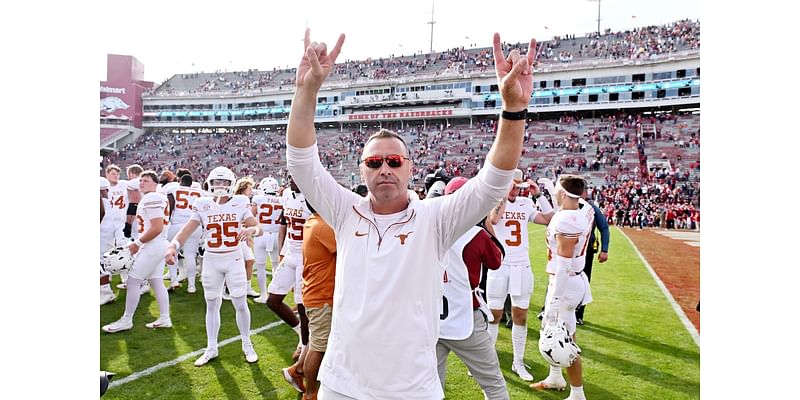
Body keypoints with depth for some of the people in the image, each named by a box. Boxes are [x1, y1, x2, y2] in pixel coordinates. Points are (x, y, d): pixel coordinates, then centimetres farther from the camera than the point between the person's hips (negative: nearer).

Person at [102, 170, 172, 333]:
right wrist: (140, 243, 11)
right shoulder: (158, 198, 14)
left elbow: (157, 228, -23)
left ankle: (126, 320, 8)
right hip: (159, 246, 10)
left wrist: (137, 243, -14)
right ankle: (164, 319, 16)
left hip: (152, 247, -10)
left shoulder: (151, 199, -16)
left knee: (133, 281, -1)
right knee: (157, 282, 12)